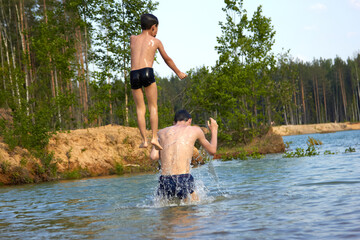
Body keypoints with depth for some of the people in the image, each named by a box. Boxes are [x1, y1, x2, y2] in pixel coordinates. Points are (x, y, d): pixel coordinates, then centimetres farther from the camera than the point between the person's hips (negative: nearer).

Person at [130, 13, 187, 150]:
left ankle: (144, 140, 0)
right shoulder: (156, 41, 16)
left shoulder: (133, 39, 21)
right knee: (153, 107, 4)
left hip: (134, 74, 3)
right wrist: (178, 73, 42)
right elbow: (167, 60, 28)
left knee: (140, 109, 7)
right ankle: (154, 137, -7)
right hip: (147, 72, -3)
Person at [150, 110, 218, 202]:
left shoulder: (162, 132, 16)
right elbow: (212, 150, 25)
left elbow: (153, 156, 6)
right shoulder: (195, 130, 12)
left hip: (164, 181, 3)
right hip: (183, 180, -2)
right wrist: (214, 130, 41)